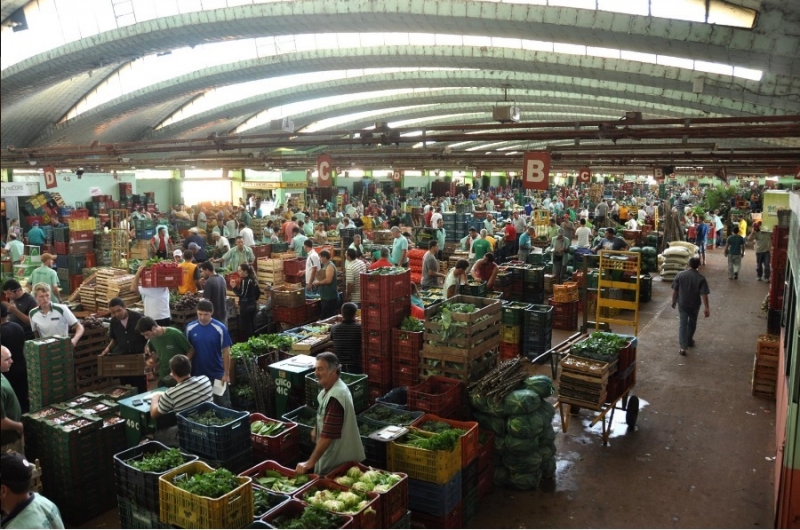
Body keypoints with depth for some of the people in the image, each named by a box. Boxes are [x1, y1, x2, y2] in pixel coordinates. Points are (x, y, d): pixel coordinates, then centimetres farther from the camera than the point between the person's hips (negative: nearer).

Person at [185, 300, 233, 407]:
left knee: (223, 405, 7)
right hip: (197, 374, 3)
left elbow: (226, 352, -8)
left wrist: (226, 374, -8)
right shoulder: (190, 328, -5)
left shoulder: (220, 328, -13)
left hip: (217, 374, -2)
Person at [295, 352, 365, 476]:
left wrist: (310, 462, -28)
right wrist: (317, 428, 11)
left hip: (338, 461, -9)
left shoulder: (335, 396, -29)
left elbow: (328, 435, -31)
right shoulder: (332, 388, 3)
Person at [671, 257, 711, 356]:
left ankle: (683, 347, -5)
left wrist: (674, 301, 11)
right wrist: (707, 308, -10)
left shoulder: (680, 274, -10)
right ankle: (689, 341, 41)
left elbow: (674, 290, -4)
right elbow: (704, 294, -15)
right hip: (694, 305, 0)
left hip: (682, 304, 0)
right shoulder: (701, 278, -13)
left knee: (683, 324, 4)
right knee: (692, 323, 22)